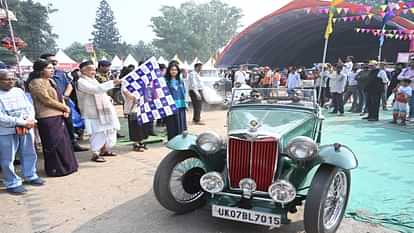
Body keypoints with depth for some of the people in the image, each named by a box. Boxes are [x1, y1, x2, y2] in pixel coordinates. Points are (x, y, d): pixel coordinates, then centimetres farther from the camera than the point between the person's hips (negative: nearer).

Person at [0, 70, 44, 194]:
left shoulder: (19, 91, 9)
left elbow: (29, 106, 8)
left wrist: (30, 120, -11)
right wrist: (21, 122, -19)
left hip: (26, 129, 5)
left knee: (29, 154, 15)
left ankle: (30, 176, 32)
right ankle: (12, 184, 16)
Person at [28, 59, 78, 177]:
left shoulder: (50, 80, 15)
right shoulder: (36, 83, -13)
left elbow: (59, 96, 17)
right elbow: (47, 100, -17)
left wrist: (64, 108, 0)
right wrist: (65, 107, -8)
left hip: (58, 116, 9)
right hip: (48, 118, -9)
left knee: (63, 142, 14)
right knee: (55, 144, -1)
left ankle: (65, 166, 27)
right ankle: (56, 169, 12)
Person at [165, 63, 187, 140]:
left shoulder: (180, 81, 14)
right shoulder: (165, 81, -4)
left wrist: (185, 103, 12)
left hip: (181, 106, 5)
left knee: (181, 124, 9)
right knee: (172, 125, 0)